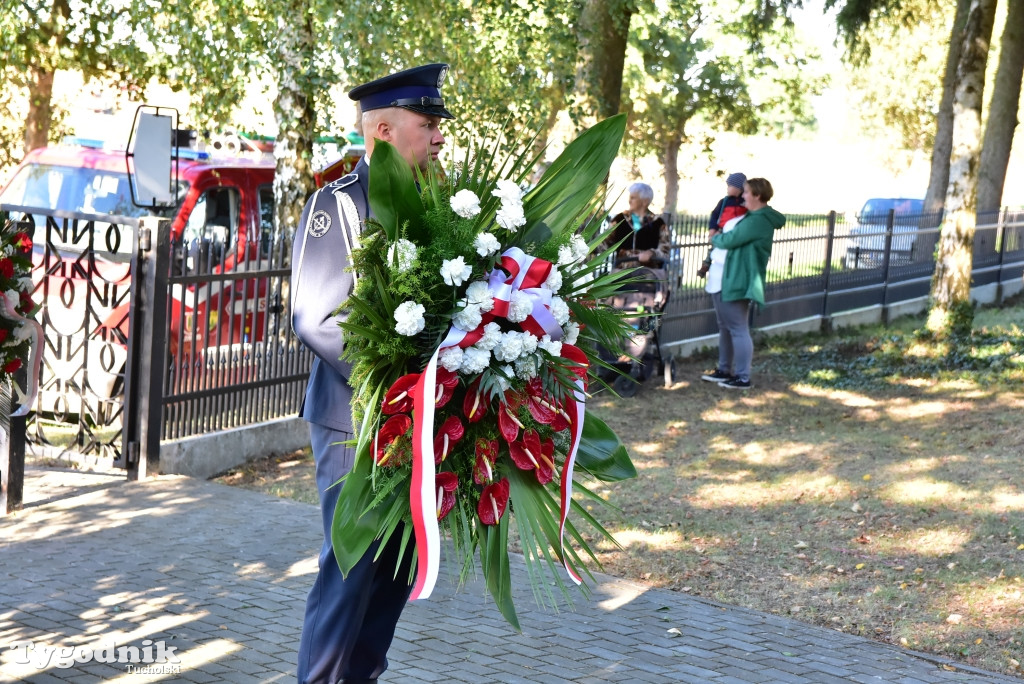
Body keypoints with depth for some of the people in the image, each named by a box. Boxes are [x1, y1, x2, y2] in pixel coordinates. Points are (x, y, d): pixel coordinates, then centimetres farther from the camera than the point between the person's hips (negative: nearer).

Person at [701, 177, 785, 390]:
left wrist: (715, 237, 3)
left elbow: (730, 240, -17)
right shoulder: (755, 217, 15)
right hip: (732, 279, 11)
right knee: (726, 326, 18)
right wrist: (719, 237, 5)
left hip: (740, 282, -11)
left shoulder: (757, 221, -19)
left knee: (738, 329, -6)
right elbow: (736, 239, 20)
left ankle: (743, 378, -1)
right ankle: (724, 369, 28)